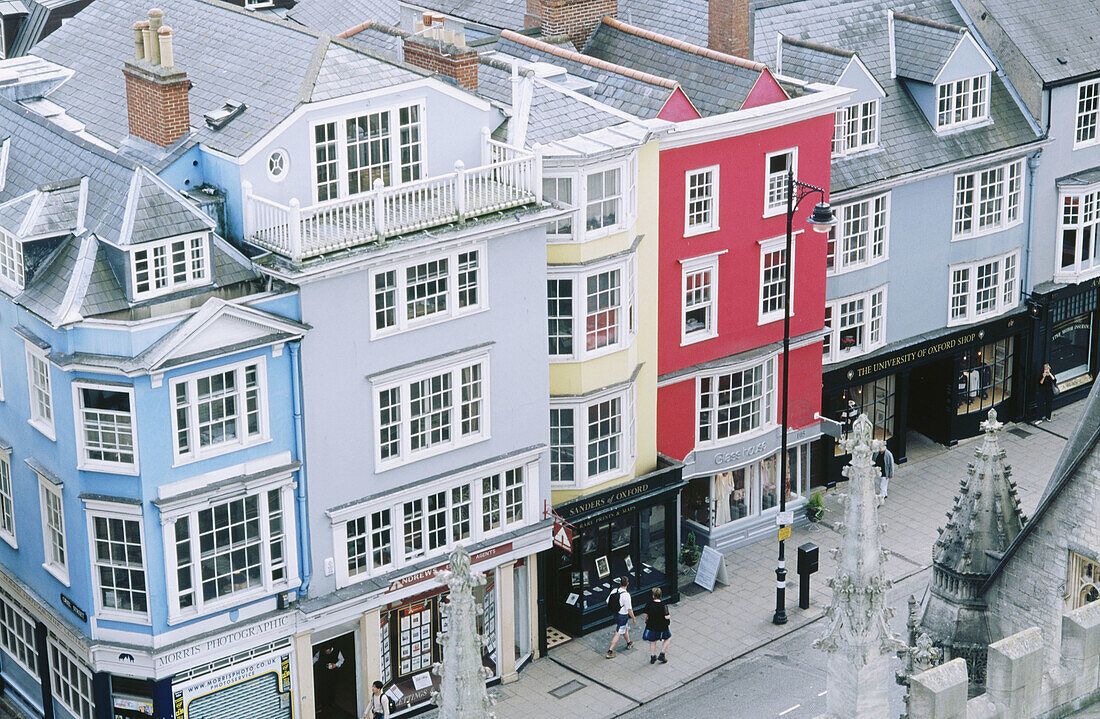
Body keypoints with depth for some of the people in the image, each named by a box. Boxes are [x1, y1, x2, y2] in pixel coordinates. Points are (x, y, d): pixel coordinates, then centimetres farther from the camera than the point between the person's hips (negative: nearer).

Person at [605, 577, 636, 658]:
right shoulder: (626, 595, -27)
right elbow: (629, 609, -23)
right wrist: (633, 618, -10)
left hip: (616, 614, 7)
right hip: (623, 616, -7)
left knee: (625, 628, 29)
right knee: (618, 634, 1)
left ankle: (629, 643, 51)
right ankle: (610, 652, 1)